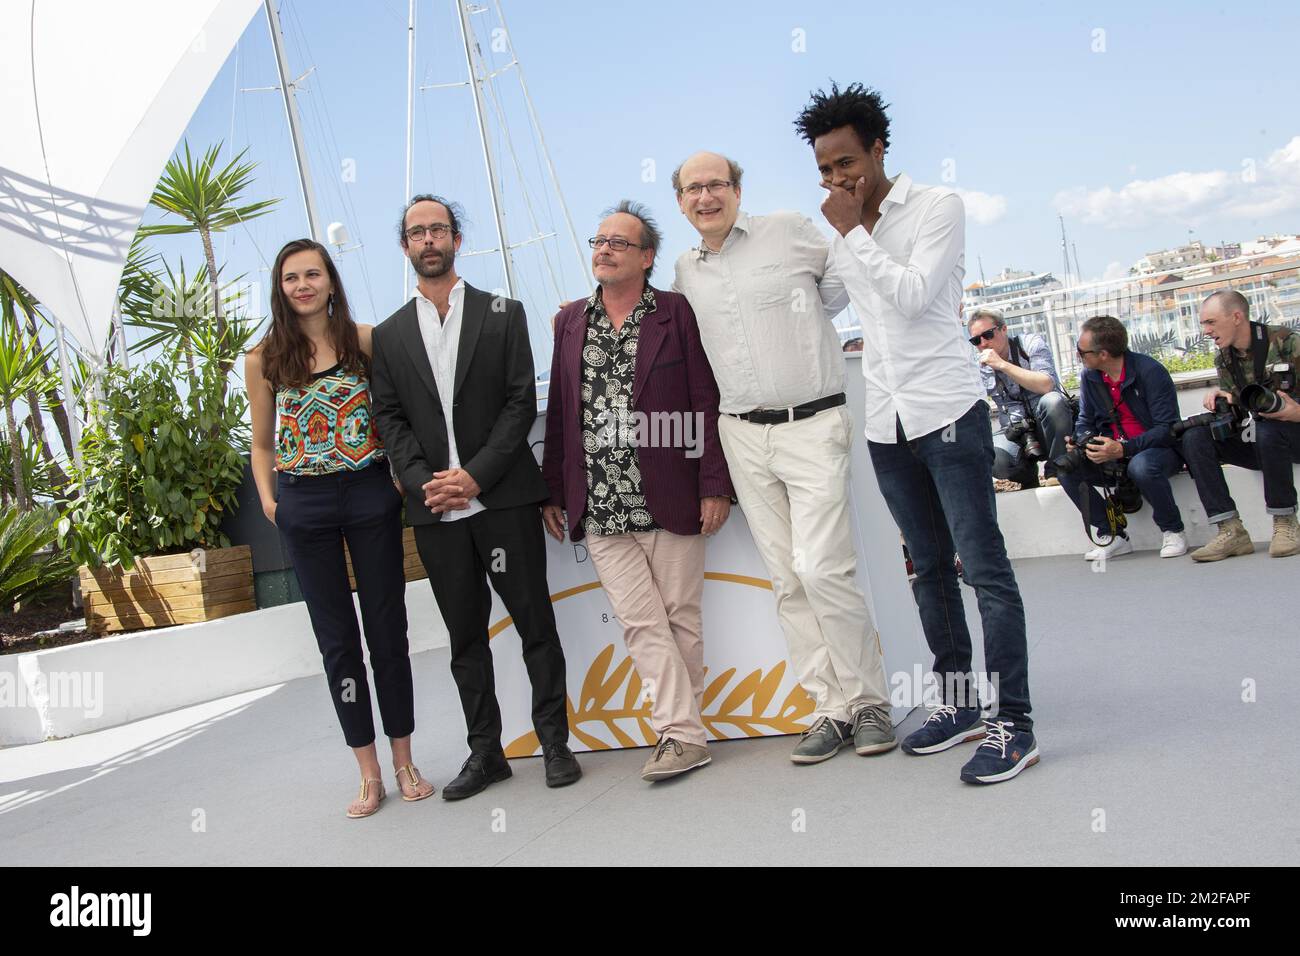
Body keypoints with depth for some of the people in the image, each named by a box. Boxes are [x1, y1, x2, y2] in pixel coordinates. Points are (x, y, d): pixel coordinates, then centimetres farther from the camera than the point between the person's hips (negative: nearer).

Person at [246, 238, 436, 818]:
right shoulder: (264, 358, 2)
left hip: (369, 493, -1)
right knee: (336, 637, 7)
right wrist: (267, 501, -3)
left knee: (387, 628, 6)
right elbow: (263, 445, 10)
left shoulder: (365, 340, 0)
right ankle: (368, 772, 16)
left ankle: (403, 762, 20)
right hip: (305, 504, 1)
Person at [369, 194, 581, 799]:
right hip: (434, 508, 3)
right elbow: (390, 419, 7)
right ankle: (485, 751, 20)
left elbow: (522, 403, -2)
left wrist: (475, 475, -12)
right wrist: (424, 482, -9)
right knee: (465, 635, 10)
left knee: (535, 622, 2)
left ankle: (554, 741, 15)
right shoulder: (389, 335, 12)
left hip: (502, 497, -2)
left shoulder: (502, 314, 5)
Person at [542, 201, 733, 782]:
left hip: (670, 504, -2)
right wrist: (553, 491, 10)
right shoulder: (571, 321, 11)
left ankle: (680, 724, 20)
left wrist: (714, 485, -9)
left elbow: (706, 402, -3)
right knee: (641, 623, -1)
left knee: (681, 618, 6)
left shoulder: (675, 313, 0)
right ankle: (683, 735, 4)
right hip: (601, 511, 3)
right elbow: (559, 412, 12)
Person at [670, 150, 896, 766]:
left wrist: (805, 320, 10)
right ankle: (832, 709, 13)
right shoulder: (684, 272, 12)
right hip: (743, 435, 5)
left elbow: (849, 282, 13)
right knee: (786, 579, 4)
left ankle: (869, 701, 4)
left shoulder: (791, 232, 0)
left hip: (813, 425, -4)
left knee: (822, 568, -14)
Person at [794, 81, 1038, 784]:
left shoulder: (937, 208, -4)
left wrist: (855, 233, -12)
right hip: (886, 424, 7)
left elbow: (913, 294, -17)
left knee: (985, 568, -6)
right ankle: (959, 704, 23)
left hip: (948, 411, -7)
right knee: (930, 568, 13)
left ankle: (1013, 723, -2)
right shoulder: (839, 234, 14)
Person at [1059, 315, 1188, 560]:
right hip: (1114, 455, 6)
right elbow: (1085, 420, 12)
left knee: (1141, 466, -40)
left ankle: (1173, 531, -13)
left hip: (1160, 448, -6)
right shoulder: (1089, 376, 1)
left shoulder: (1149, 371, -18)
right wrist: (1080, 441, -13)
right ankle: (1113, 536, -9)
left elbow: (1167, 428, -22)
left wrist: (1123, 449, -33)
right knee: (1065, 468, -17)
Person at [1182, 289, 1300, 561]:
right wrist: (1221, 398, -13)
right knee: (1194, 436, -17)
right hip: (1257, 441, 6)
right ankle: (1231, 530, -24)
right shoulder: (1223, 359, 5)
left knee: (1267, 431, -38)